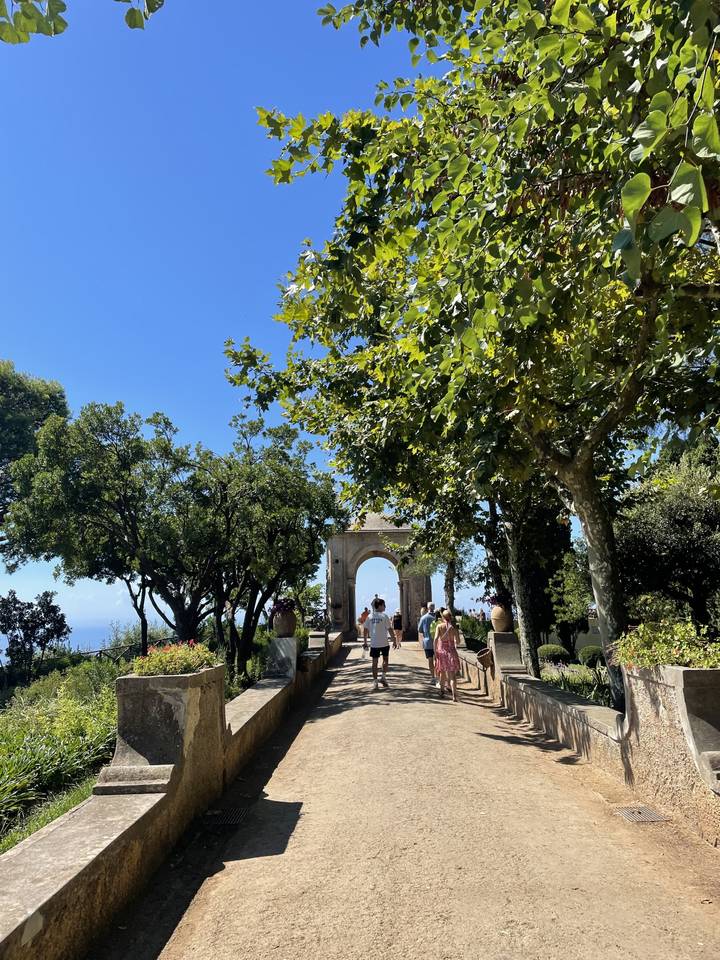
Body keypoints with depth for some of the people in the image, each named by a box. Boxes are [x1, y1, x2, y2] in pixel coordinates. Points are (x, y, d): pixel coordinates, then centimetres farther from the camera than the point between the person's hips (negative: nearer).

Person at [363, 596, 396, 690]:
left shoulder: (370, 616, 3)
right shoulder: (384, 616, -8)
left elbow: (366, 630, 5)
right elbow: (390, 629, -8)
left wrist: (365, 642, 13)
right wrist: (394, 641, 0)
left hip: (374, 643, 3)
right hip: (384, 643, -3)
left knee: (375, 662, 6)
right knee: (385, 659, 19)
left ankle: (375, 682, 5)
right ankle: (384, 677, 14)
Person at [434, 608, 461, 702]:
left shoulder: (439, 626, -4)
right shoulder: (453, 627, -3)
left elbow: (436, 639, -14)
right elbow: (458, 641, -2)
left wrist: (435, 651, -8)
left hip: (441, 651, 1)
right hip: (451, 651, -1)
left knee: (442, 672, 21)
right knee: (452, 674, 0)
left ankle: (442, 690, 36)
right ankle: (454, 695, -13)